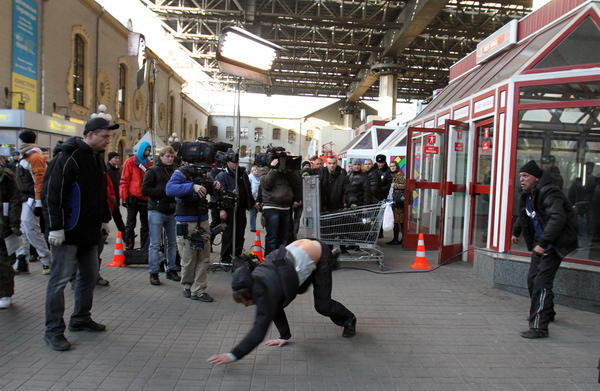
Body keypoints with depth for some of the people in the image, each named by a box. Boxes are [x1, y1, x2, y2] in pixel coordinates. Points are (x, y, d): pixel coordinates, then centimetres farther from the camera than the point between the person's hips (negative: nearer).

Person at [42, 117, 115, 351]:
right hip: (68, 232, -9)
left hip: (89, 231, 9)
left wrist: (104, 218, 19)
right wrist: (55, 227, -20)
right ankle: (53, 330, 7)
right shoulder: (68, 157, -15)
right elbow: (52, 193, -19)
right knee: (61, 279, -3)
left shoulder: (97, 157, 12)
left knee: (89, 275, 14)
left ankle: (81, 319, 29)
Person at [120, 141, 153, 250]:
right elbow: (124, 180, -4)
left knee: (145, 224, 8)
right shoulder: (130, 162, -1)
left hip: (146, 199, 4)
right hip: (133, 198, -4)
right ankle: (129, 247, 8)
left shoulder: (149, 164, 12)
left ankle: (144, 247, 16)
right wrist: (124, 197, -9)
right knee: (131, 224, 2)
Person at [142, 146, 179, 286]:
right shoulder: (153, 171, -2)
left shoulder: (174, 172, 13)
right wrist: (164, 191, -15)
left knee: (172, 242, 10)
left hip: (171, 211, 5)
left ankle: (171, 270, 21)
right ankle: (153, 273, 5)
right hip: (156, 211, -5)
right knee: (155, 244, -2)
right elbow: (145, 190, -9)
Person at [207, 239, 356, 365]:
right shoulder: (255, 279, -10)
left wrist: (233, 356, -34)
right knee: (300, 289, 29)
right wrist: (285, 336, 2)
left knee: (322, 306, 0)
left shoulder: (266, 291, -32)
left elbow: (259, 330, -33)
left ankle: (348, 319, 29)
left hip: (319, 256, -7)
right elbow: (276, 309, 1)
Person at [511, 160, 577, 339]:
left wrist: (543, 242, -40)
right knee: (532, 278, 18)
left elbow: (557, 219, -35)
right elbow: (523, 215, 28)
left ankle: (539, 327, -14)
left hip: (555, 243, -10)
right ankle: (547, 313, 39)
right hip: (540, 242, 10)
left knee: (542, 282, -15)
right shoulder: (528, 194, 8)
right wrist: (516, 232, 37)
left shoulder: (549, 193, -22)